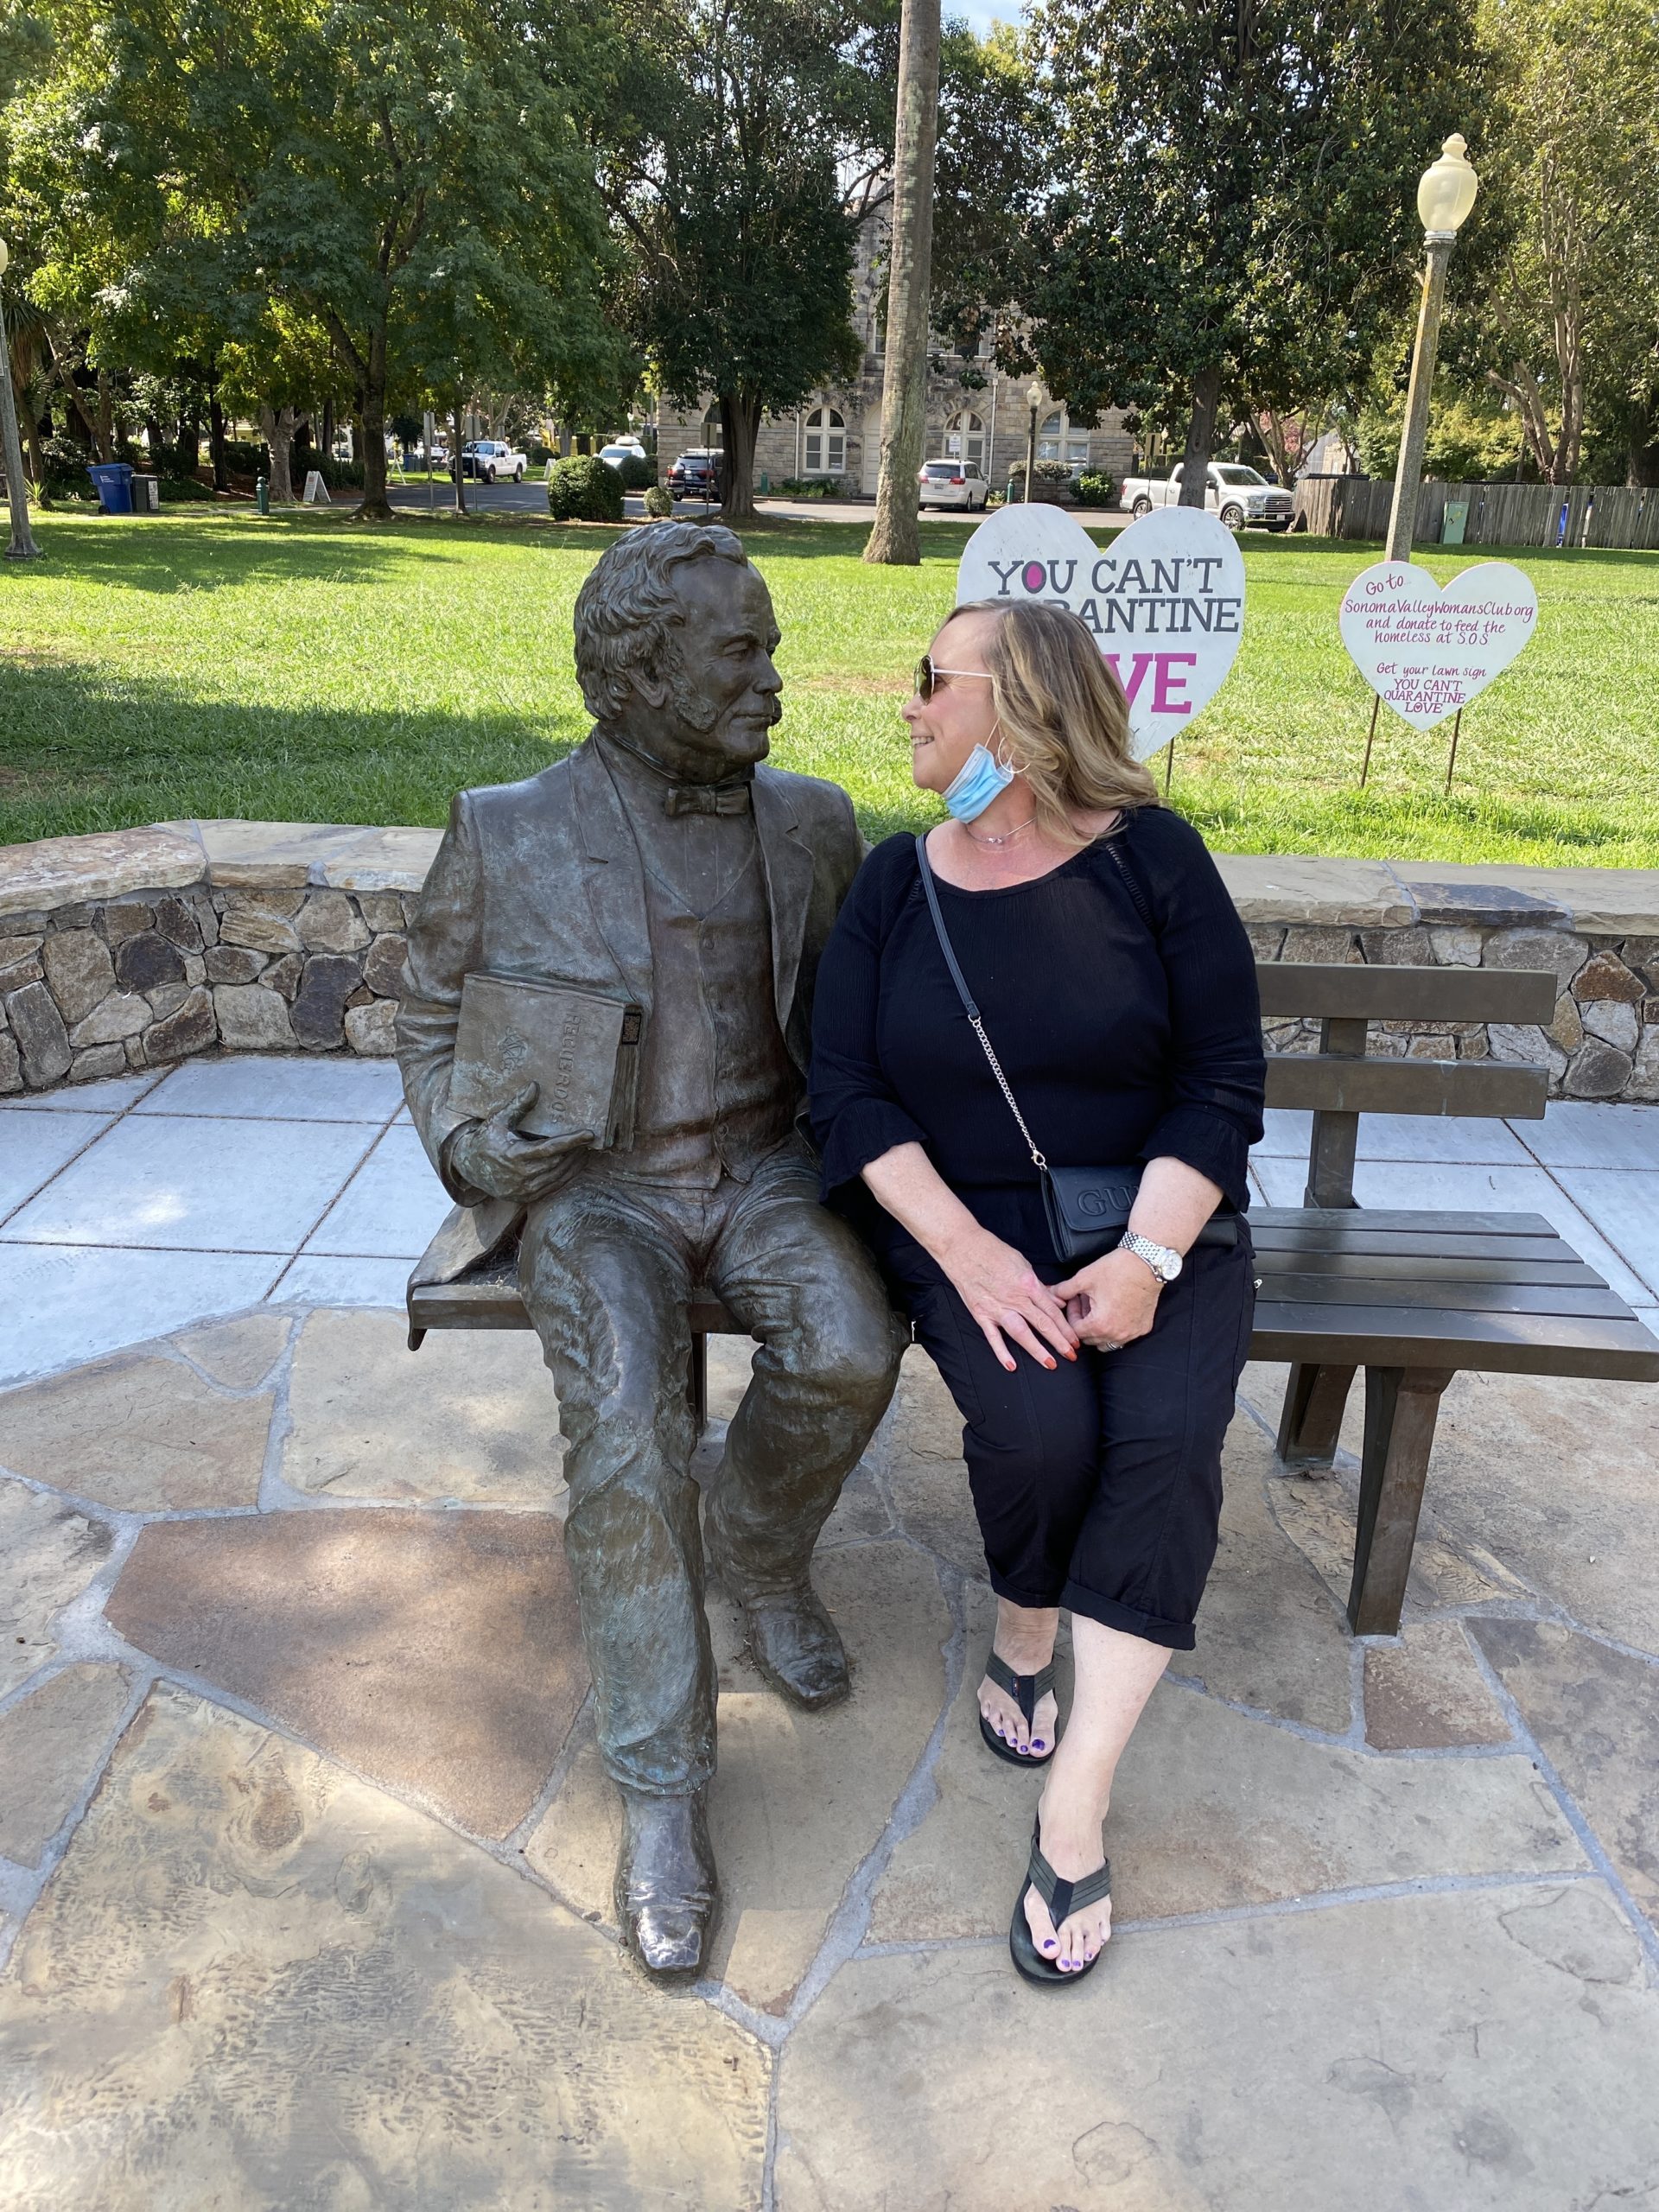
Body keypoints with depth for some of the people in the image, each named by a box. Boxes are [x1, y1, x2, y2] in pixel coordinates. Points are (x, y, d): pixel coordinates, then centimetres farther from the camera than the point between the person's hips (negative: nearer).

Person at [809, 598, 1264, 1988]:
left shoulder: (1149, 856, -3)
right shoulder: (896, 883, 4)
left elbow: (1225, 1079, -5)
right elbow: (849, 1092, -3)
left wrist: (1148, 1260, -19)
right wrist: (969, 1253, -18)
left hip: (1156, 1221, 0)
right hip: (964, 1221, 1)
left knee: (1167, 1435, -26)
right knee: (1037, 1425, -25)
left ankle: (1074, 1811, -14)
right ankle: (1021, 1648, 8)